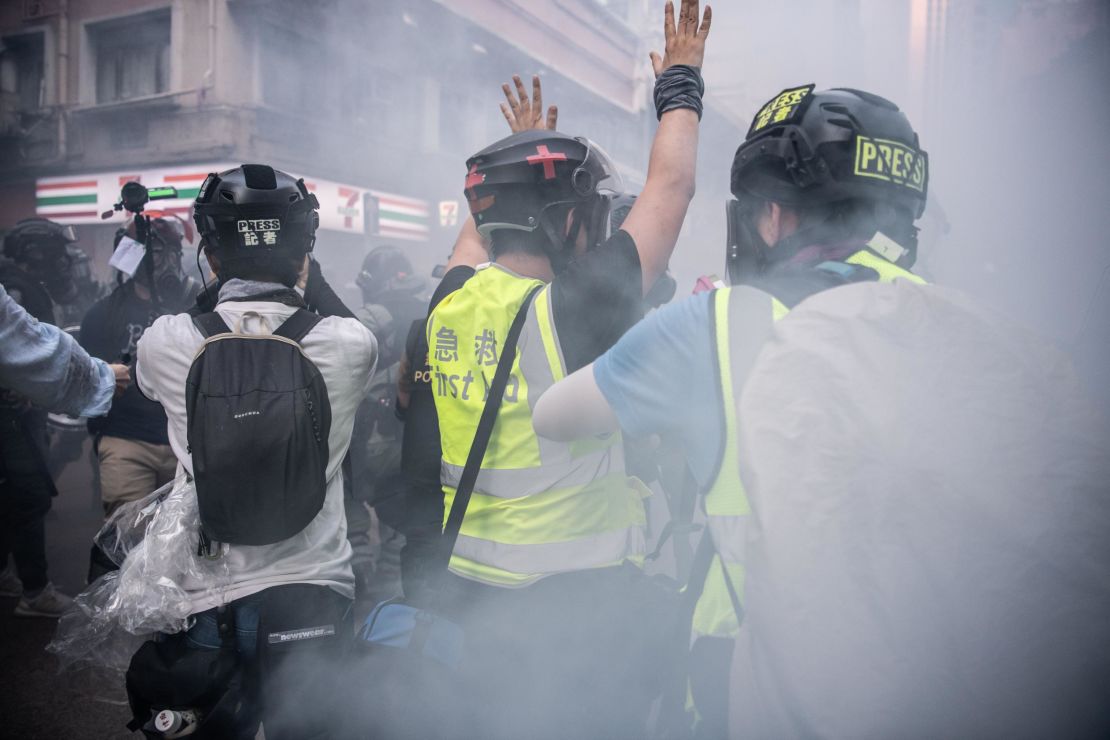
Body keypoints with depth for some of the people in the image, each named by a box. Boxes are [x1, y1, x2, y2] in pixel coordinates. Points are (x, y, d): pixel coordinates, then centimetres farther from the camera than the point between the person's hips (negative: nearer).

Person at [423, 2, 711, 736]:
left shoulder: (453, 301, -5)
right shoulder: (578, 309, -21)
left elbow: (483, 216, 17)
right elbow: (671, 188, -9)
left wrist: (524, 148, 32)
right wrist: (681, 83, 7)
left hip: (478, 590, 6)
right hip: (583, 601, -6)